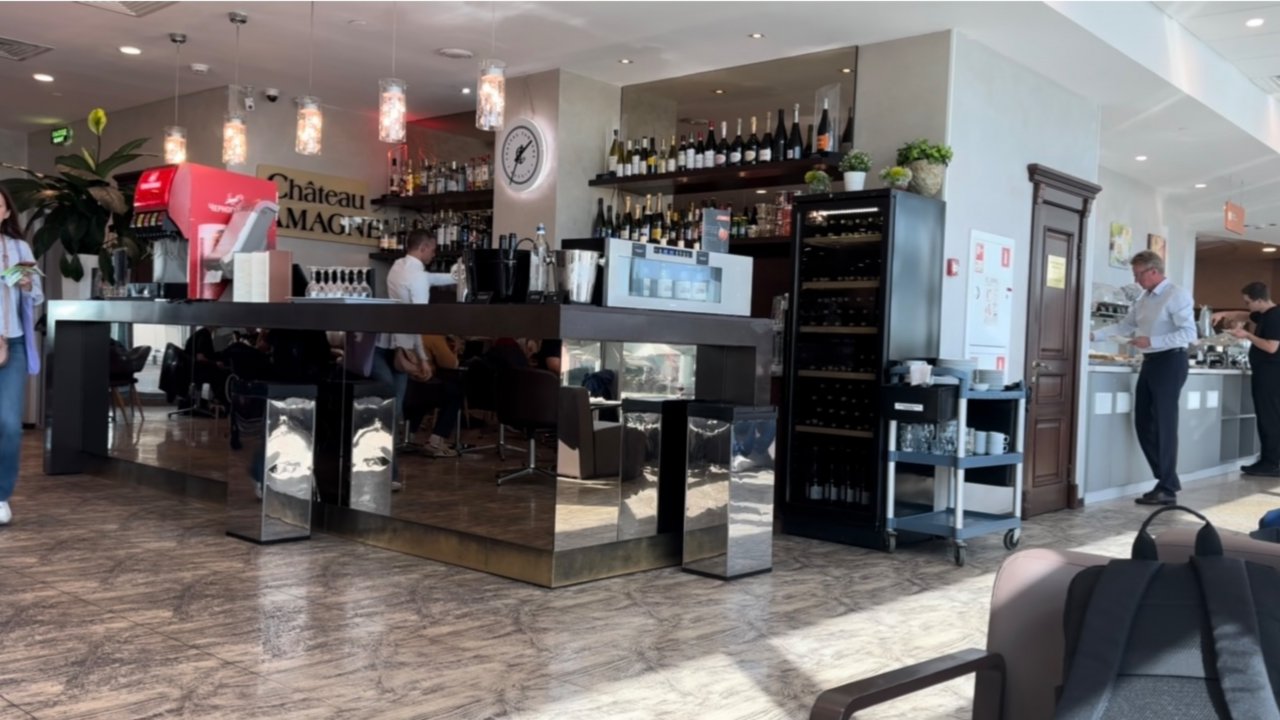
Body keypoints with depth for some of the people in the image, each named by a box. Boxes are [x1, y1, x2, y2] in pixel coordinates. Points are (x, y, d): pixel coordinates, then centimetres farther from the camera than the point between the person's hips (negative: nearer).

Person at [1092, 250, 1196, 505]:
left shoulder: (1177, 295, -13)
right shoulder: (1144, 298, 13)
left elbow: (1188, 334, -20)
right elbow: (1124, 325, 20)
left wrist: (1151, 341, -22)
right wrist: (1093, 335, 14)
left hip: (1170, 362, -9)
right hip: (1150, 363, 9)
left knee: (1163, 425, -4)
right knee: (1143, 423, 9)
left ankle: (1167, 489, 5)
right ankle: (1167, 480, 20)